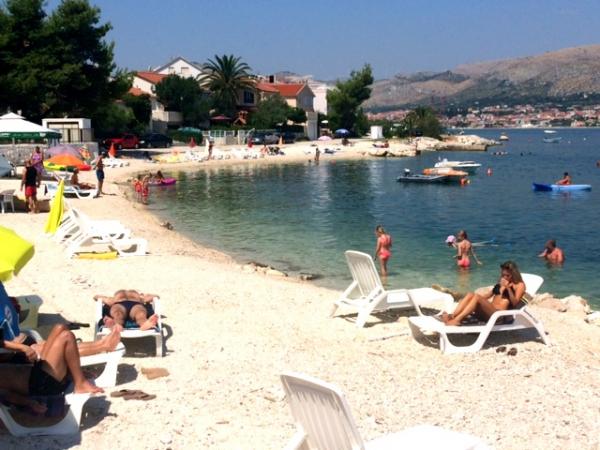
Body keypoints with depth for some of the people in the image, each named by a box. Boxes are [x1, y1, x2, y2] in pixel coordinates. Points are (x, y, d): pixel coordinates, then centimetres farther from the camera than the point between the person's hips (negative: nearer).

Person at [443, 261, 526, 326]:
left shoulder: (520, 285, 8)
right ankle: (451, 316, -37)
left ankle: (457, 320, -42)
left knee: (477, 297, -29)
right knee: (470, 294, -20)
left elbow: (515, 303, -7)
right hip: (488, 312, 6)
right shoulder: (500, 283, 27)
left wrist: (508, 288, -16)